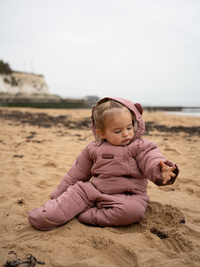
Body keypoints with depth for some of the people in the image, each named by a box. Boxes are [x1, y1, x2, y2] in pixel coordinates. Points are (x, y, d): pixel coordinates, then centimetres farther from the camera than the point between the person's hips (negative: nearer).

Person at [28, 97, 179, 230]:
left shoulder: (140, 146, -2)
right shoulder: (93, 149, 5)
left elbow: (151, 160, -18)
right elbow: (77, 173, 13)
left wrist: (160, 171, -44)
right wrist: (59, 194, 15)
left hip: (127, 196, -2)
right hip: (94, 191, 3)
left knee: (133, 210, -32)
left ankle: (92, 216, -20)